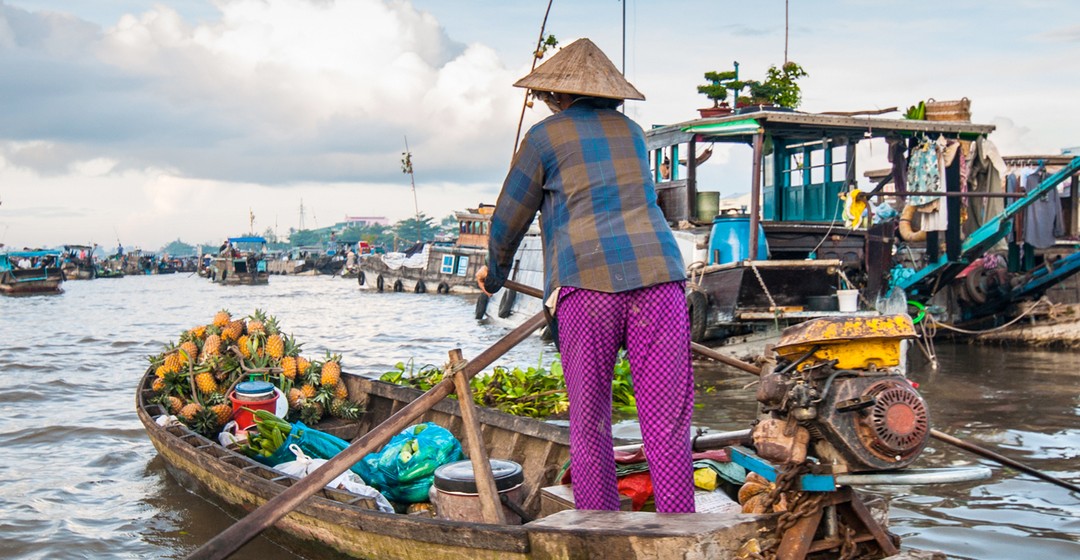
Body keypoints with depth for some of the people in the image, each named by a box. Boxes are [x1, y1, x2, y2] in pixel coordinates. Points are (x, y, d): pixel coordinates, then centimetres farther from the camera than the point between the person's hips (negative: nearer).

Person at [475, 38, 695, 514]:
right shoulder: (631, 132, 23)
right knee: (667, 425, 1)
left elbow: (509, 219, 18)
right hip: (658, 275, 3)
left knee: (589, 426, 6)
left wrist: (494, 272, 37)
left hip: (588, 282, -3)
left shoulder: (545, 137, 11)